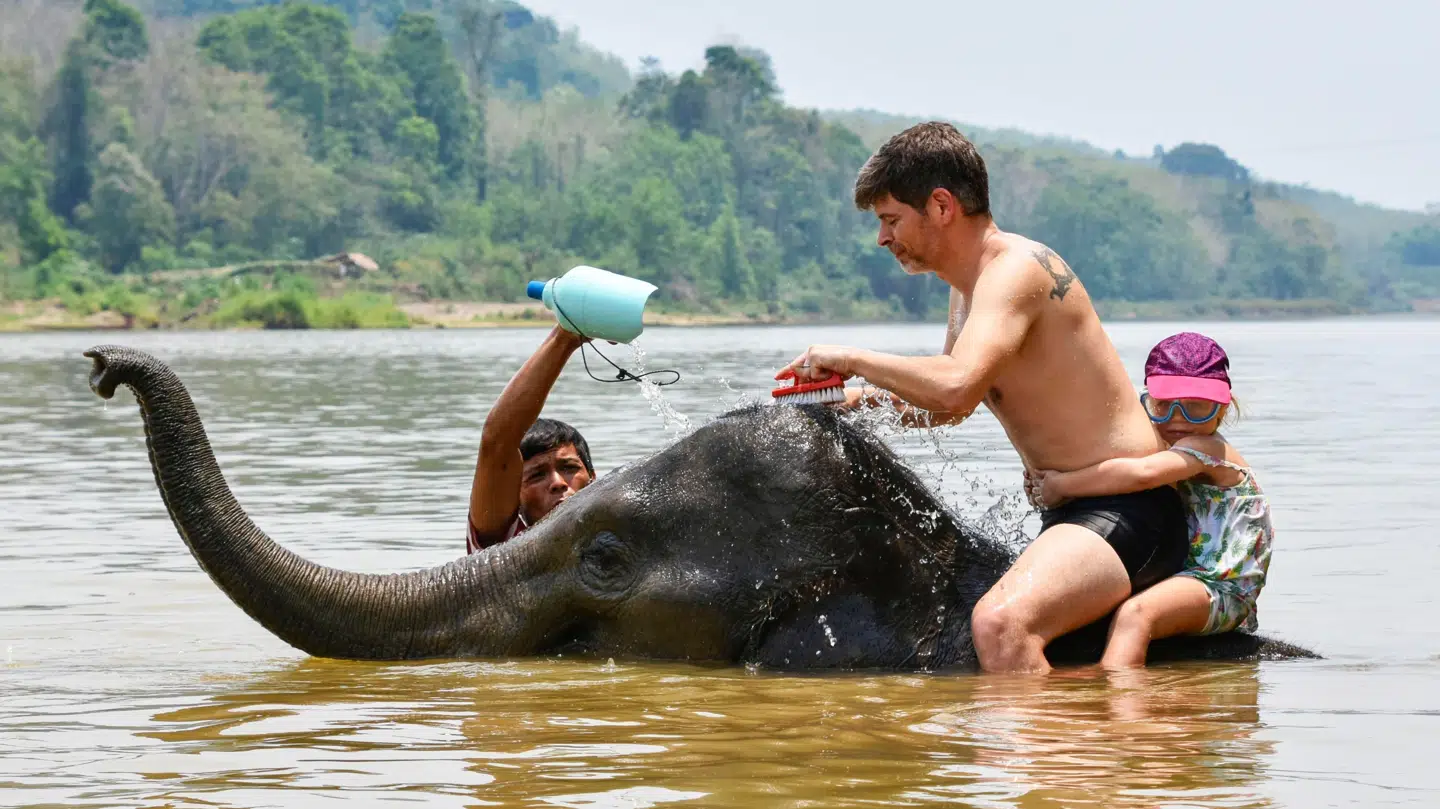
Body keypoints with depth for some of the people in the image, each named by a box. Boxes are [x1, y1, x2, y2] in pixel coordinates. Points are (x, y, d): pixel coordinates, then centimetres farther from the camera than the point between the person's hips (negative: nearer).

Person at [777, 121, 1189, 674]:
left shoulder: (1016, 269, -17)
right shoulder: (970, 286, 15)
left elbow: (957, 385, -34)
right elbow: (949, 406, 31)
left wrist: (852, 358, -19)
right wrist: (856, 400, 14)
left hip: (1124, 514, -11)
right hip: (1071, 514, 11)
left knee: (1000, 623, -36)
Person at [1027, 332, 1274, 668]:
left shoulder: (1206, 450, -14)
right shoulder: (1173, 452, 18)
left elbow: (1143, 473, -31)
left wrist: (1061, 485, -24)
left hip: (1221, 588, -11)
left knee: (1134, 612, -35)